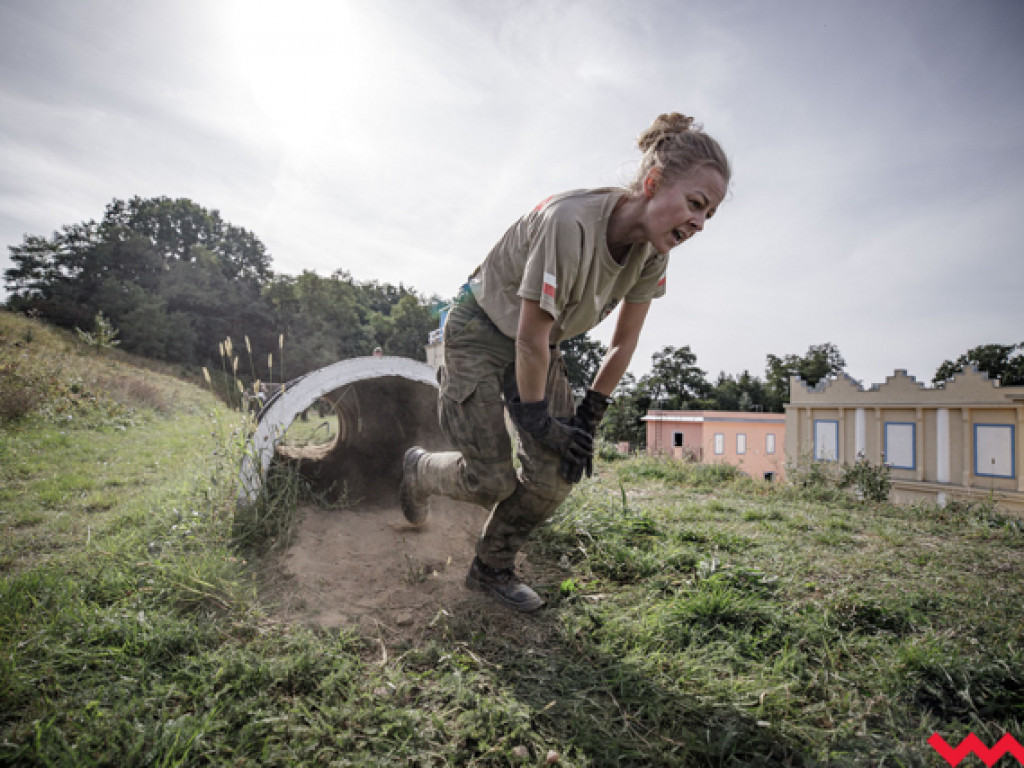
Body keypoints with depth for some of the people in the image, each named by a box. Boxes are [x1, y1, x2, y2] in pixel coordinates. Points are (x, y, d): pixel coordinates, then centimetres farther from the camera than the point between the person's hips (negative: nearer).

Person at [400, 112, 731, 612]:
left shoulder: (653, 251, -12)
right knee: (492, 480, -7)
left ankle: (492, 569, 21)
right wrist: (536, 415, -16)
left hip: (539, 346, 7)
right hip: (482, 332, -6)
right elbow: (530, 337, -27)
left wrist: (589, 416, -2)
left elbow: (624, 342, -2)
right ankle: (418, 470, 28)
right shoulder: (570, 223, -35)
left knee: (557, 473, -2)